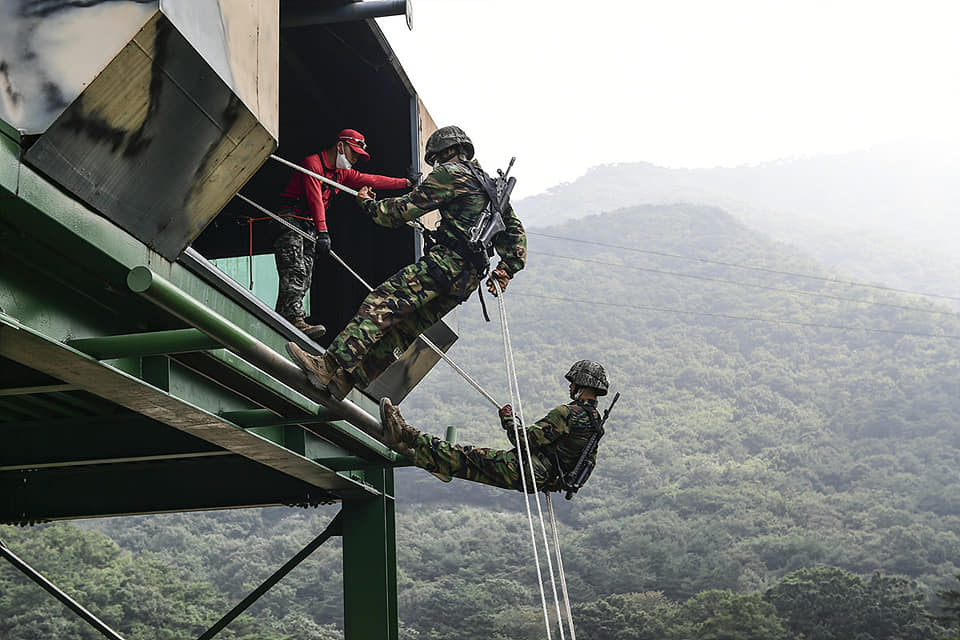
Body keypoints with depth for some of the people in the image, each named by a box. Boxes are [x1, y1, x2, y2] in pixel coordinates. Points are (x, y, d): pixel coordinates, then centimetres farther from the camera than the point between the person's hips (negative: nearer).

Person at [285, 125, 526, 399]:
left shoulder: (451, 172, 1)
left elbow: (405, 209, -1)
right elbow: (515, 230, 30)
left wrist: (369, 203, 15)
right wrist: (508, 267, 24)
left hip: (447, 261, -9)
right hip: (469, 278, 9)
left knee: (381, 302, -19)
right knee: (402, 327, 4)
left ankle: (330, 365, -30)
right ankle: (347, 379, 0)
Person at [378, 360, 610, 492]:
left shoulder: (567, 413, -18)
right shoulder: (595, 418, 12)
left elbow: (526, 441, -20)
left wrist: (508, 421, -1)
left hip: (525, 471, -9)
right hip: (546, 479, 9)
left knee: (465, 457, -6)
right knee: (470, 466, 8)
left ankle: (405, 435, -4)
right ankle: (409, 449, 12)